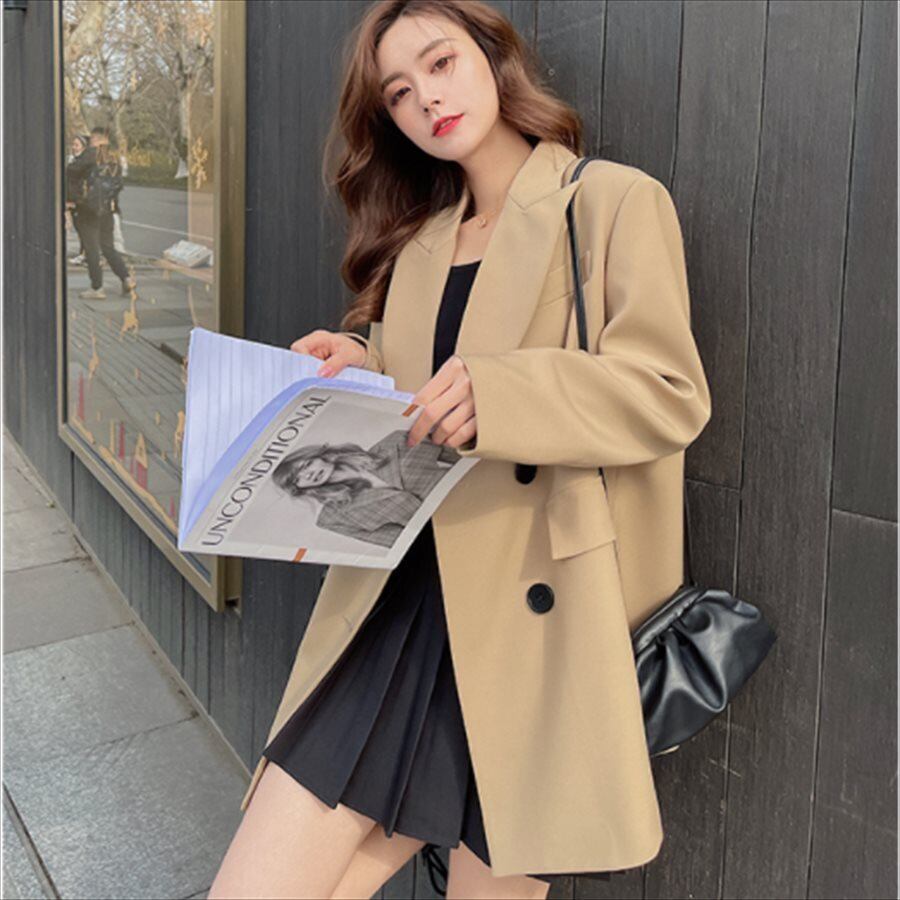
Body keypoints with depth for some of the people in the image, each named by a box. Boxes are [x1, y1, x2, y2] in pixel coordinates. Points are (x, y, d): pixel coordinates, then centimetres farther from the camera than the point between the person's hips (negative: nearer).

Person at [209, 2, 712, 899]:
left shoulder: (615, 202, 0)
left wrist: (497, 393, -23)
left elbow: (669, 394, -8)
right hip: (394, 609, 5)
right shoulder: (417, 237, 19)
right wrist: (365, 366, 3)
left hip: (532, 619, -5)